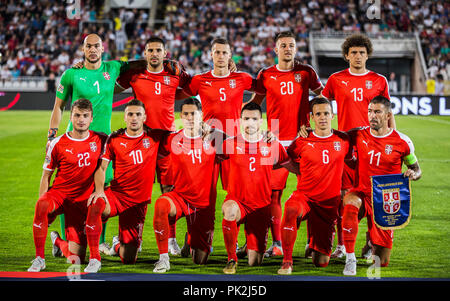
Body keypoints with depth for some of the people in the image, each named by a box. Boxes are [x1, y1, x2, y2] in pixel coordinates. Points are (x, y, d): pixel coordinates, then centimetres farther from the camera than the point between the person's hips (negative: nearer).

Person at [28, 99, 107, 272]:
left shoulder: (100, 140, 1)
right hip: (58, 193, -1)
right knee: (42, 206, -40)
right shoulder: (58, 143, -3)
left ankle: (57, 242, 32)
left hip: (82, 200, 2)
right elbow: (46, 175, 2)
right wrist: (42, 204, -8)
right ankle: (39, 258, -26)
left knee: (76, 259, -5)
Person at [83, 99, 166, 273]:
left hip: (139, 200, 1)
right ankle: (94, 259, -28)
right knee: (95, 205, -38)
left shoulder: (154, 137, 3)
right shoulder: (114, 139, 2)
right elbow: (101, 167, 1)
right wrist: (99, 190, -16)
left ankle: (122, 245, 38)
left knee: (128, 259, -2)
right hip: (116, 194, -1)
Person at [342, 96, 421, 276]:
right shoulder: (359, 135, -1)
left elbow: (417, 170, 8)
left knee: (382, 262, 1)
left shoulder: (402, 142, -4)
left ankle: (374, 243, 40)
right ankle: (350, 259, -32)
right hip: (363, 194, 0)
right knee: (350, 202, -40)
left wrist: (413, 174, -17)